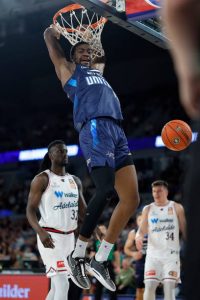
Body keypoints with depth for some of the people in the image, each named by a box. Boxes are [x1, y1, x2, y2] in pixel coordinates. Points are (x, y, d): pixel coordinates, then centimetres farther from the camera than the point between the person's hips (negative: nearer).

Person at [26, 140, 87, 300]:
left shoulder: (75, 181, 13)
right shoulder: (42, 179, -6)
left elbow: (83, 211, 14)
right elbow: (30, 210, -10)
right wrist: (40, 232, -27)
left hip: (69, 237, 7)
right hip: (50, 237, -7)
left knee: (56, 286, 12)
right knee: (63, 284, -15)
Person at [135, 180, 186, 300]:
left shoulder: (177, 208, 4)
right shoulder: (148, 209, 8)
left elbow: (185, 230, 6)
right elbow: (142, 230, 6)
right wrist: (139, 237, -17)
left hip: (171, 253, -2)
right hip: (153, 253, 2)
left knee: (169, 287, -8)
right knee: (149, 285, -7)